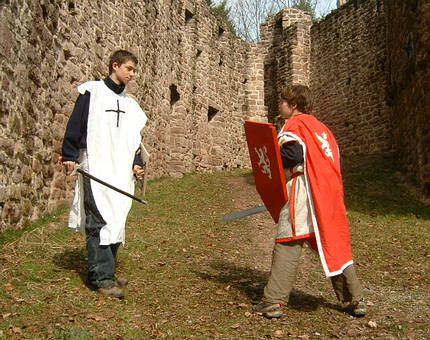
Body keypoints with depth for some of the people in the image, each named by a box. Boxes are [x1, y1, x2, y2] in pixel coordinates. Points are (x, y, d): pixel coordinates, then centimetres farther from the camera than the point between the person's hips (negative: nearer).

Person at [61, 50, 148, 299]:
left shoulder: (129, 103, 19)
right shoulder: (92, 92, 0)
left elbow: (134, 137, 22)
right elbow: (75, 125, -4)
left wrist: (137, 163, 10)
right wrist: (70, 155, -9)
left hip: (121, 172, 7)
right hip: (96, 168, -7)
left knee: (116, 222, 7)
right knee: (101, 221, -12)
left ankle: (105, 272, 16)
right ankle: (102, 276, -9)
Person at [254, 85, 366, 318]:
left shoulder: (294, 124, -2)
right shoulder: (321, 127, 22)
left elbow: (293, 155, -18)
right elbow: (335, 160, 20)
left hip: (304, 193, -7)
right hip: (330, 194, 8)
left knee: (288, 245, -5)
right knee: (334, 245, 14)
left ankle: (274, 302, -6)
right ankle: (355, 299, 18)